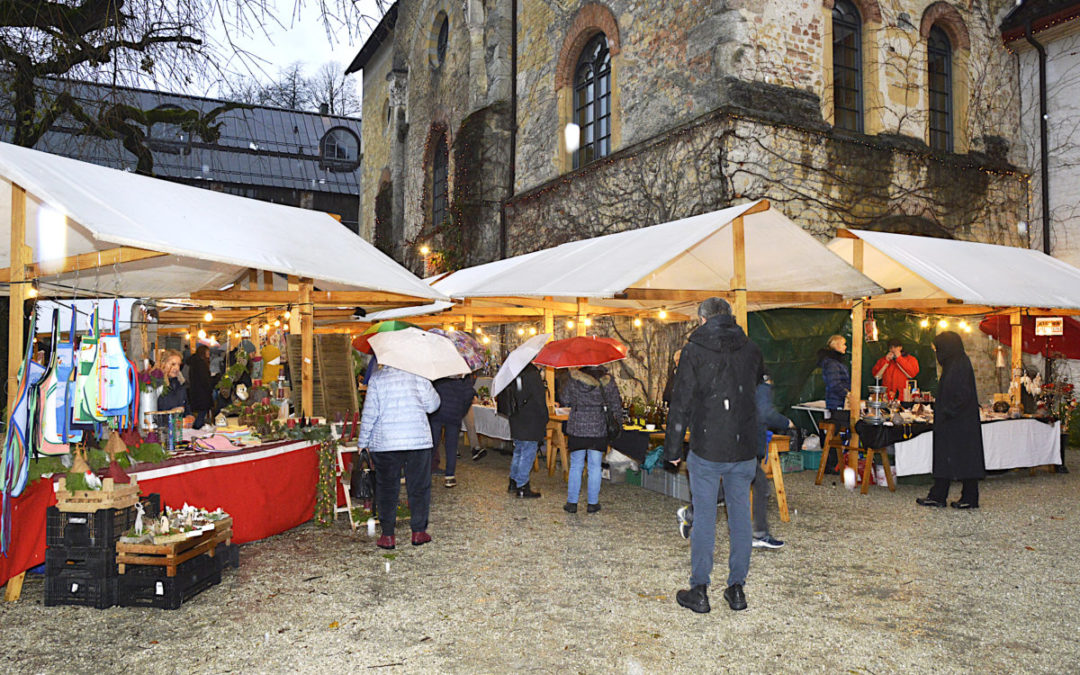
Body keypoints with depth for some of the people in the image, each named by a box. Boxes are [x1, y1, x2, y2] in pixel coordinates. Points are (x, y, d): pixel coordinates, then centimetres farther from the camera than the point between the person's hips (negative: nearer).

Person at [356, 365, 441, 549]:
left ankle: (388, 535, 9)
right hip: (419, 439, 1)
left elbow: (369, 413, -4)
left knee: (387, 488, 8)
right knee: (419, 487, 10)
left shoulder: (377, 378, -1)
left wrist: (362, 442, 3)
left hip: (385, 442, -1)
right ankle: (418, 532, 14)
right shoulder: (418, 375, 2)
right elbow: (433, 405, 8)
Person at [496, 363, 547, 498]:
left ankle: (513, 482, 28)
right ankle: (522, 487, 5)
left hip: (516, 423, 8)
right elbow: (540, 401, -16)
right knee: (528, 454, 0)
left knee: (518, 451, 20)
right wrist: (544, 421, -6)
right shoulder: (533, 375, -18)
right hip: (531, 424, -8)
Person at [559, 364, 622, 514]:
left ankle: (572, 502, 13)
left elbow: (565, 400, 2)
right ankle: (593, 503, 14)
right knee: (595, 466, 9)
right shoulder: (607, 380, -4)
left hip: (576, 428, 0)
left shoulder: (573, 378, -6)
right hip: (598, 428, 0)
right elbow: (616, 404, 1)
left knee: (576, 466, 10)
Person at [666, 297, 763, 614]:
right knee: (740, 516, 11)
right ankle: (737, 589, 19)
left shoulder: (694, 351, -7)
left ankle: (699, 591, 11)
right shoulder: (751, 349, 5)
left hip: (706, 448, -3)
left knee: (704, 517, 4)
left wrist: (672, 449, -1)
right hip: (744, 448, 3)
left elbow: (681, 404, -7)